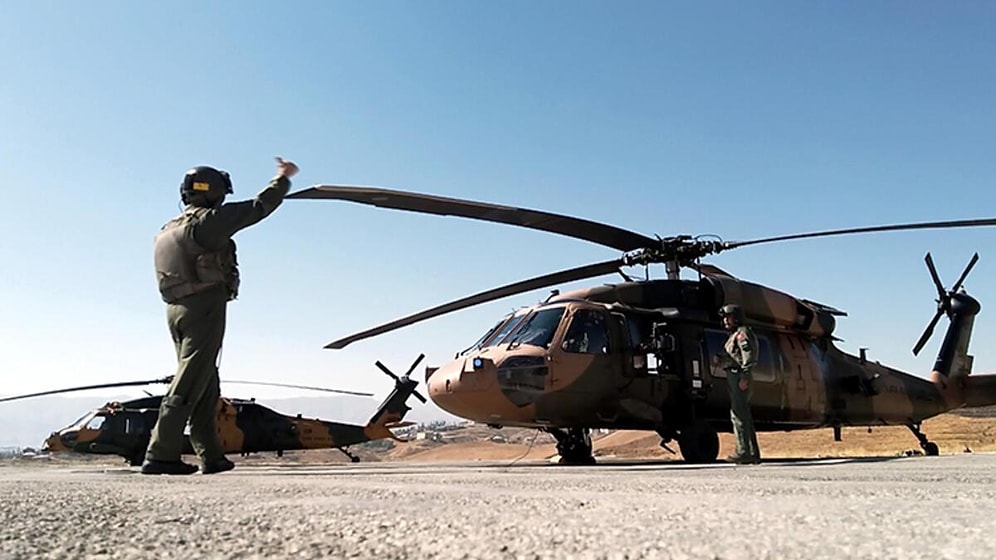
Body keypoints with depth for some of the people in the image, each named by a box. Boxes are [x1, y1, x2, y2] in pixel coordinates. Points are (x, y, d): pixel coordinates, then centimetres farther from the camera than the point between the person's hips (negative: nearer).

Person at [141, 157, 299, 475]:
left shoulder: (168, 230, 20)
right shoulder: (208, 220, -6)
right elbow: (258, 207, -2)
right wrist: (283, 178, 10)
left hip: (176, 309, 9)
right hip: (204, 306, -9)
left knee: (206, 386, 11)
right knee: (188, 385, -8)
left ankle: (211, 456, 14)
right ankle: (160, 455, -9)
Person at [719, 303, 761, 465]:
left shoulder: (742, 333, -7)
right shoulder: (734, 335, 23)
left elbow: (749, 356, -18)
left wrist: (744, 377, -24)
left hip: (739, 378, -10)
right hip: (735, 378, 10)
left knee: (738, 414, -12)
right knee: (744, 416, 11)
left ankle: (743, 452, -13)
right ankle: (753, 454, 14)